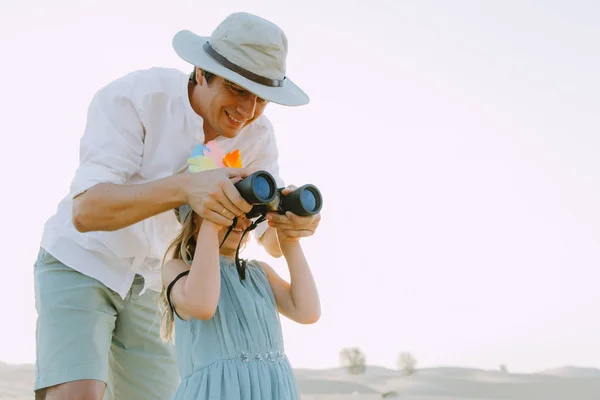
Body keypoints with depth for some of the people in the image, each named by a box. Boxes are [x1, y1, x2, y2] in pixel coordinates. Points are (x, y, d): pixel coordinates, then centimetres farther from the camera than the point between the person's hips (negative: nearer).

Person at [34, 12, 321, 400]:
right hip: (81, 264, -4)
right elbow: (86, 210, -35)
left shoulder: (256, 135, -11)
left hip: (153, 284, 5)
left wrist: (298, 219, -35)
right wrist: (185, 188, -52)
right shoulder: (132, 97, -25)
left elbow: (273, 242, -9)